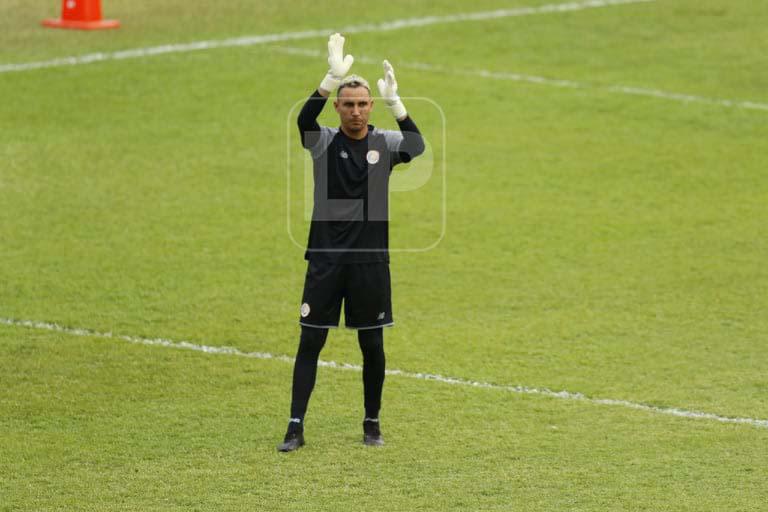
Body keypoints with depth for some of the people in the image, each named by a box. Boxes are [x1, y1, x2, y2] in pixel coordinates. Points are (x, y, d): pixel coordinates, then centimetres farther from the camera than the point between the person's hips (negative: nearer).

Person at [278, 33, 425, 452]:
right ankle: (295, 427, 1)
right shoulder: (323, 142, -1)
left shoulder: (384, 143, 2)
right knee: (310, 343, -2)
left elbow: (417, 147, -20)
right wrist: (332, 78, -38)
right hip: (326, 259, -1)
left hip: (370, 260, 1)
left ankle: (372, 424, 22)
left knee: (372, 346, 8)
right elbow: (304, 119, -23)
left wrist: (395, 103, -33)